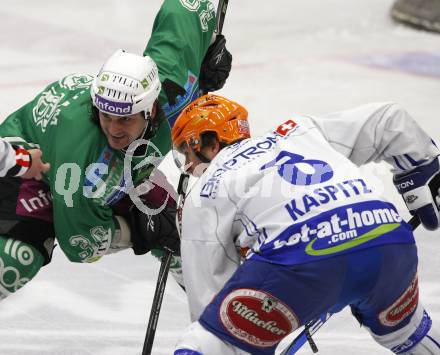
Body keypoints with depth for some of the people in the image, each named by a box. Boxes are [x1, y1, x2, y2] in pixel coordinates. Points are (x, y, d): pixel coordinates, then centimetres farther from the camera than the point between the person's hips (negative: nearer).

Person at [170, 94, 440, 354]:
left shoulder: (202, 196, 20)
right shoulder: (301, 132, 33)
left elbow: (209, 292, 17)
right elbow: (389, 120, 33)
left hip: (302, 260, -5)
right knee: (401, 329, 35)